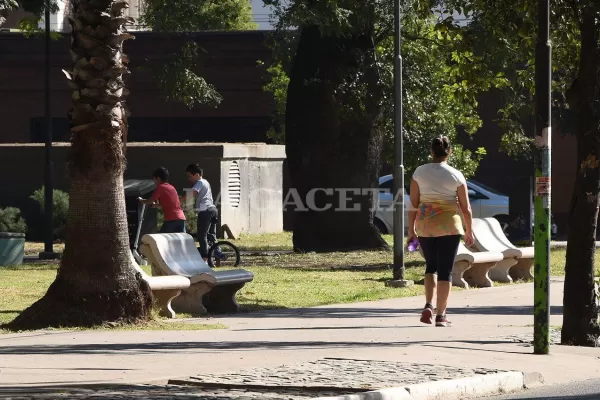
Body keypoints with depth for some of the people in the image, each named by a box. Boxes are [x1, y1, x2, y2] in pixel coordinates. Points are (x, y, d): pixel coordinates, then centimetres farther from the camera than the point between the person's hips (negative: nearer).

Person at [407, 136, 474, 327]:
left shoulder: (420, 172, 0)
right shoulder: (456, 175, -4)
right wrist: (469, 231, 11)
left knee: (431, 266, 19)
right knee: (445, 270, 4)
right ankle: (441, 315, 1)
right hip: (449, 225, -2)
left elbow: (413, 203, 0)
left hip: (424, 225, 2)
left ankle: (428, 305, 1)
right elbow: (465, 207, -2)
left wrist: (411, 229, 8)